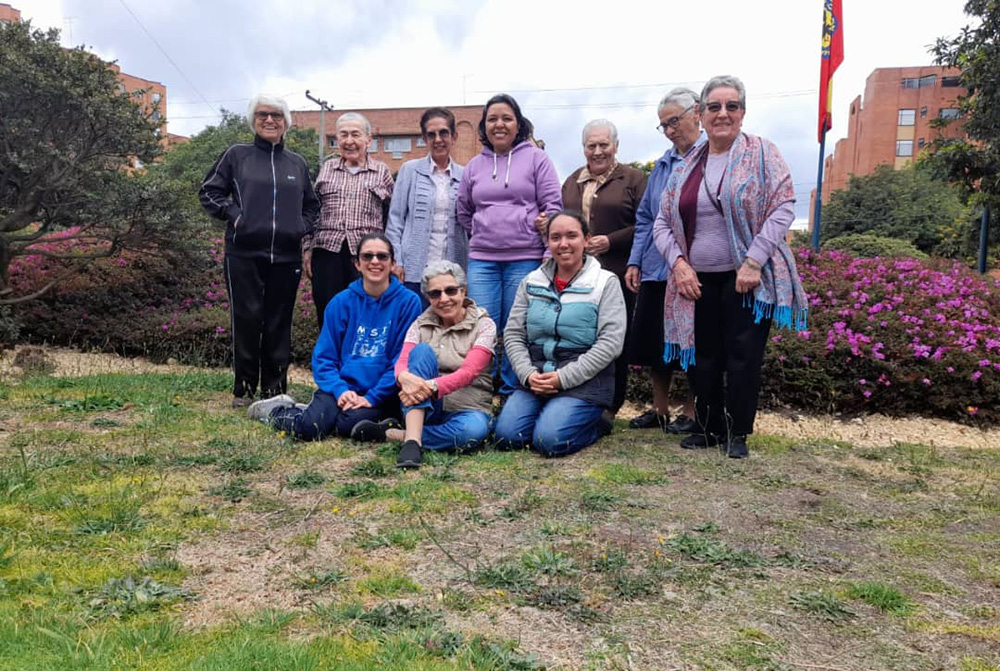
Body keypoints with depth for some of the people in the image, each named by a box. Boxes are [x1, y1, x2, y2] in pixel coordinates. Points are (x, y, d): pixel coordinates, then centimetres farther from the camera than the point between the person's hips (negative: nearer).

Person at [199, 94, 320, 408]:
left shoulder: (298, 164, 15)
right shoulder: (237, 155, 7)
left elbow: (312, 204, 25)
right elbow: (208, 191, 8)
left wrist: (303, 226, 8)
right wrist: (233, 214, -6)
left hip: (286, 257, 2)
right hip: (244, 255, -2)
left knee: (279, 324, 5)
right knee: (246, 320, -1)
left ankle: (275, 389, 14)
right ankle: (244, 389, 10)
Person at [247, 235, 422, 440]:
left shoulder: (408, 302, -2)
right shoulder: (341, 302, 4)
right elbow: (323, 357, 4)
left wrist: (372, 397, -13)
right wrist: (340, 390, -13)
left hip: (381, 393, -1)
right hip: (342, 386, 2)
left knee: (351, 423, -32)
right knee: (310, 427, -22)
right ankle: (275, 410, 11)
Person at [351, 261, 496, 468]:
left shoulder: (483, 325, -1)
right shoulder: (421, 325, 7)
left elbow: (469, 372, -16)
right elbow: (401, 363, -8)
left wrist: (432, 386, -33)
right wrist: (405, 377, -34)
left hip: (466, 409, -1)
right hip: (424, 407, 2)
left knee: (474, 429, -38)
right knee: (423, 350, -24)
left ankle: (396, 435, -22)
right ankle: (413, 440, -37)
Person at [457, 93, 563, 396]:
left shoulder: (536, 158, 4)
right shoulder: (475, 165, 13)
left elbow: (553, 206, 0)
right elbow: (463, 211, 23)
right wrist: (485, 234, 13)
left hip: (525, 258, -2)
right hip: (482, 260, 3)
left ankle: (512, 391, 14)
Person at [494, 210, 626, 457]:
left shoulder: (606, 282, -1)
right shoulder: (532, 281, 11)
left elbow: (611, 342, -10)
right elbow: (513, 334, 9)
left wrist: (564, 378, -15)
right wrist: (527, 374, -9)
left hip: (584, 381, -4)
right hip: (535, 378, 4)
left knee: (550, 441, -23)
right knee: (506, 435, -16)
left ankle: (595, 425, 8)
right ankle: (552, 412, 12)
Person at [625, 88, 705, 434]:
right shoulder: (662, 165, 15)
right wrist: (635, 262, 9)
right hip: (656, 268, 7)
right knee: (654, 340, 11)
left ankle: (690, 412, 19)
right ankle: (659, 409, 26)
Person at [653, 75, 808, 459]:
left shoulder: (761, 154, -1)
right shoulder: (687, 166, 11)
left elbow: (783, 208, -9)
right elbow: (662, 224, 11)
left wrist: (753, 261, -17)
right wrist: (678, 262, -5)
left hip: (746, 279, -4)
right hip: (697, 281, 4)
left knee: (743, 357, -1)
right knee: (702, 358, 8)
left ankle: (737, 434, 13)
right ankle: (708, 428, 24)